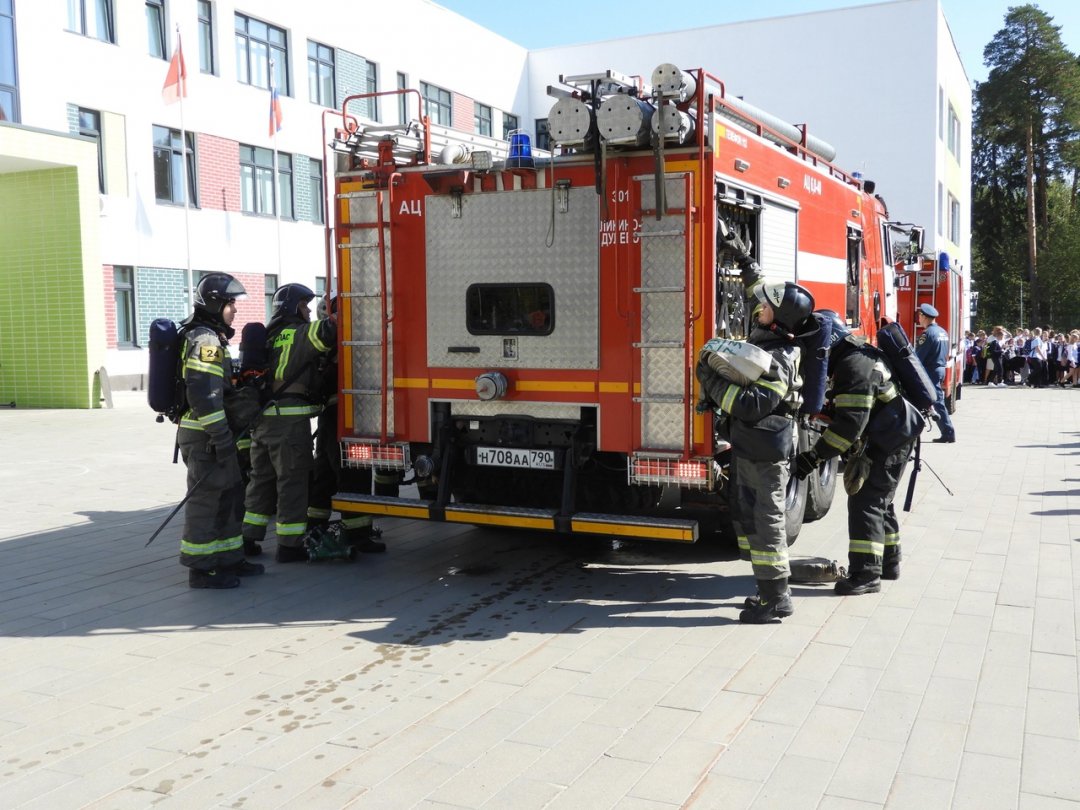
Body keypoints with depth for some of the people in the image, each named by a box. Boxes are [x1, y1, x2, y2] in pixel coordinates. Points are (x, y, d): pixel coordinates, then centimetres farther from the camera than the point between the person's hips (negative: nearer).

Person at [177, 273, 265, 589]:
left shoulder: (211, 337, 18)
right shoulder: (205, 340, -16)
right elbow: (203, 393, -24)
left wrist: (225, 434, 22)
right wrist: (221, 437, -24)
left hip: (211, 435, 10)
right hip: (205, 436, -10)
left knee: (230, 495, 16)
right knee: (208, 498, -5)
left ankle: (229, 560, 24)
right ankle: (200, 570, 2)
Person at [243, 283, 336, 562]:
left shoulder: (267, 336, 19)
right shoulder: (299, 333, -8)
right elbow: (327, 332, -24)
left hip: (262, 418, 8)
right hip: (290, 419, -8)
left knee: (262, 477, 17)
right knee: (292, 480, -1)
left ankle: (248, 539, 22)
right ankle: (289, 545, 3)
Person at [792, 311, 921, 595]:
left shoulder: (854, 364, -23)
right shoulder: (854, 355, 10)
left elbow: (851, 421, -29)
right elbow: (845, 412, 20)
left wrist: (815, 456, -29)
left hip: (888, 441, -11)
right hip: (888, 439, 11)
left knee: (865, 502, -11)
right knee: (879, 501, 18)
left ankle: (866, 574, -10)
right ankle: (888, 562, 30)